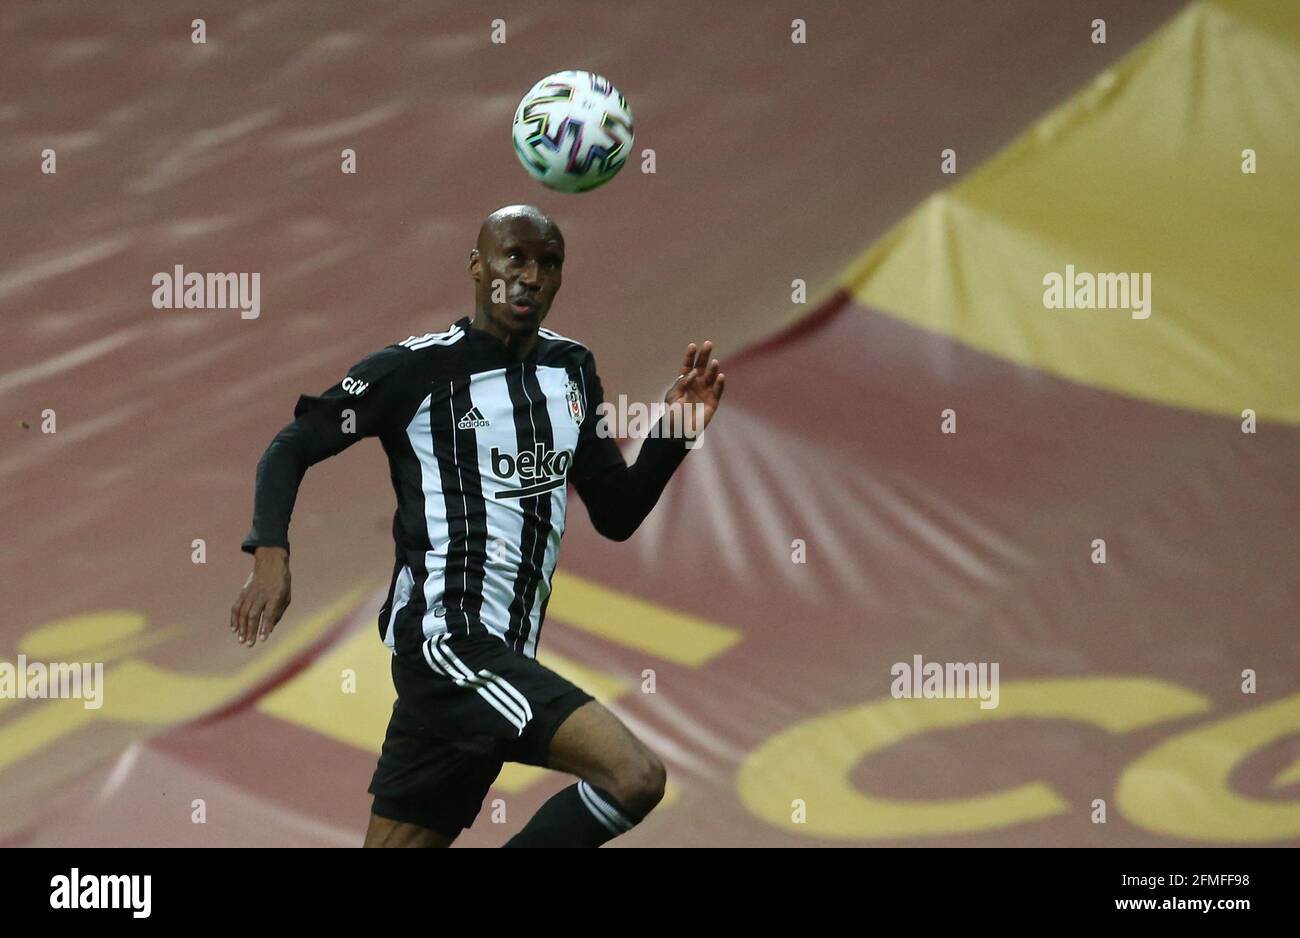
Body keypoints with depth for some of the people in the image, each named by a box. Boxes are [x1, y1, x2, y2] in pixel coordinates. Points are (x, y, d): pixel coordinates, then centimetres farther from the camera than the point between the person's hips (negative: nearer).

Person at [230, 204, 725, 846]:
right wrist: (271, 555, -14)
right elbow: (293, 446, 1)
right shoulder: (415, 368, -4)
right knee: (634, 776, -22)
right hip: (447, 638, -8)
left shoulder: (571, 370, 16)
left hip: (504, 659, 8)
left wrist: (673, 434, 4)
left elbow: (617, 515, 20)